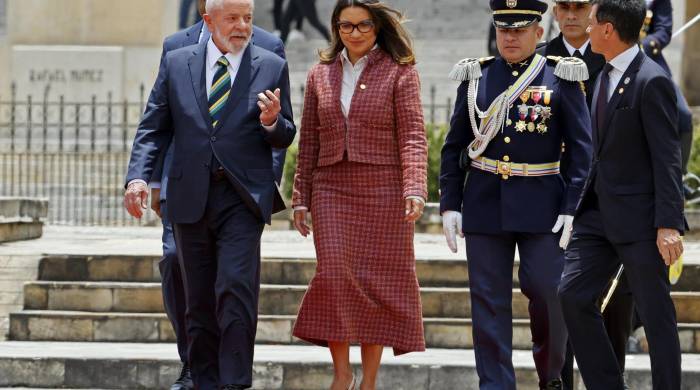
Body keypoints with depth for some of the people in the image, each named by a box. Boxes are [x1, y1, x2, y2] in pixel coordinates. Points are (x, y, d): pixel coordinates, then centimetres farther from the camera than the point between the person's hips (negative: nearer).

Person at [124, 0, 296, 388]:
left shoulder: (271, 68, 4)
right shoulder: (177, 64, 7)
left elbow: (285, 138, 7)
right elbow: (153, 127, 8)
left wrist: (273, 122, -16)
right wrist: (138, 177, -6)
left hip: (242, 199, -2)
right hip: (190, 198, 3)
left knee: (236, 289, -17)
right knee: (200, 301, 8)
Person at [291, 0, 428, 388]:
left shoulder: (399, 72, 2)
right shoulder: (321, 74, 12)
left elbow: (412, 137, -5)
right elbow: (309, 141, 15)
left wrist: (415, 189, -17)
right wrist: (301, 197, 11)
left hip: (383, 191, -2)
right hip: (332, 189, 2)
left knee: (378, 281, 0)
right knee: (334, 275, -10)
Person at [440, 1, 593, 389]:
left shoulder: (561, 78, 0)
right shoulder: (475, 76, 7)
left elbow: (581, 148, -1)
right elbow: (453, 148, 10)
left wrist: (572, 209, -9)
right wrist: (449, 205, 4)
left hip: (542, 207, -2)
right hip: (485, 206, 2)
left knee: (549, 295, -2)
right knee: (489, 300, 2)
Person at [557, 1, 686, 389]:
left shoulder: (652, 82, -15)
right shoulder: (606, 76, 12)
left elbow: (667, 158, -18)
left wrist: (668, 225, -22)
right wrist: (586, 203, 21)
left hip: (639, 216, -9)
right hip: (600, 211, 9)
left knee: (655, 314, -1)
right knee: (573, 294, 2)